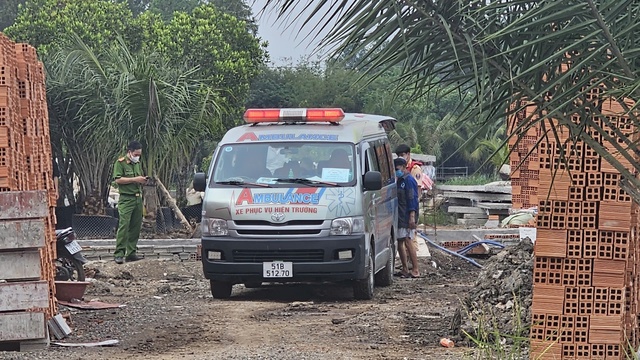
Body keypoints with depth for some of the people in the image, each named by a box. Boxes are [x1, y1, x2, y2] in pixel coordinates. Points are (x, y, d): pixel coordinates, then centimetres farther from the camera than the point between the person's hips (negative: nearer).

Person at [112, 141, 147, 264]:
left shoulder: (137, 164, 18)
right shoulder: (120, 163, -4)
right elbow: (118, 179, -14)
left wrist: (143, 180, 7)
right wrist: (135, 179, -15)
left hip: (138, 198, 7)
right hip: (126, 199, -7)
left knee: (136, 227, 6)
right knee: (124, 226, -13)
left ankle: (131, 253, 11)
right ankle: (119, 254, -14)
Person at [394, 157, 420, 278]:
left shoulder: (409, 180, -10)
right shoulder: (400, 181, 19)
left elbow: (413, 199, -16)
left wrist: (412, 216, -23)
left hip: (407, 217, -10)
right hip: (399, 217, 10)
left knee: (408, 241, -13)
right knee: (400, 242, 10)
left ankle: (416, 270, -14)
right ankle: (405, 269, 17)